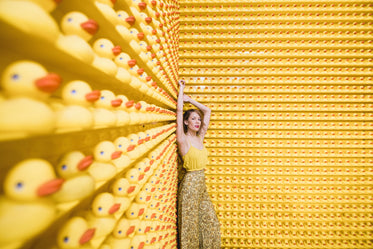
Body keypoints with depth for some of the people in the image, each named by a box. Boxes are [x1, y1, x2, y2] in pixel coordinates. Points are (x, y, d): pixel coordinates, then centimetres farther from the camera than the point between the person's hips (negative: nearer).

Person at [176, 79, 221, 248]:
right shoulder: (183, 139, -10)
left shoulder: (200, 137, 6)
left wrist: (190, 100, 14)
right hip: (190, 183, -6)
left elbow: (208, 111, 12)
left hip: (201, 183, 7)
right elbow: (179, 111, -15)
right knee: (190, 225, 9)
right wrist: (181, 89, -4)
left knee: (210, 222, 16)